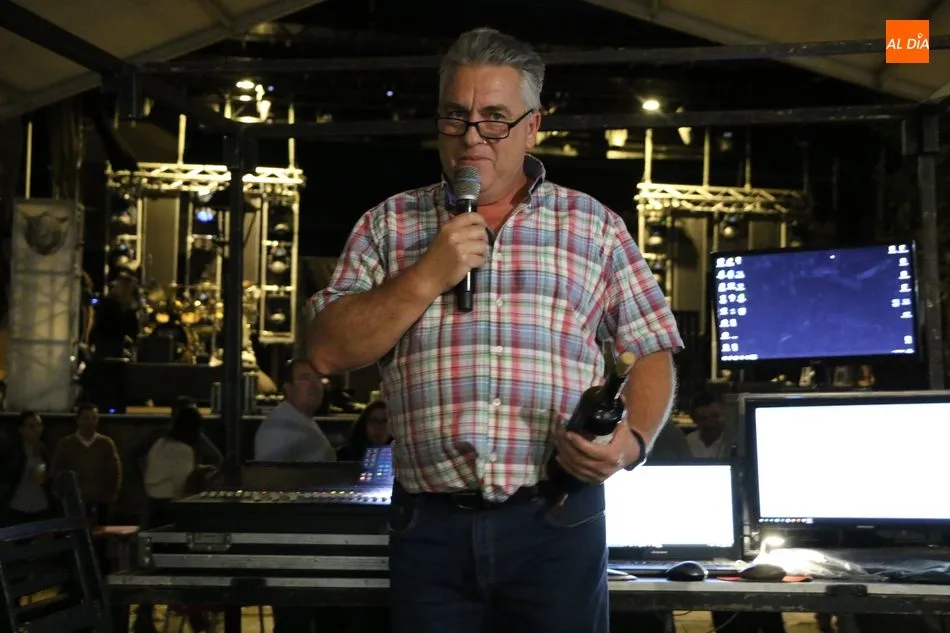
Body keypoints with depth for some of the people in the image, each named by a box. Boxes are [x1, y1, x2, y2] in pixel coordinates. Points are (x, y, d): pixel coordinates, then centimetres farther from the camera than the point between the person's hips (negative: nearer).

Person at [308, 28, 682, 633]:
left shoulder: (595, 226, 7)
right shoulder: (389, 225, 8)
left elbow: (652, 352, 8)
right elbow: (328, 352, 0)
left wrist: (633, 440, -11)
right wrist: (427, 276, -11)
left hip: (556, 522, 0)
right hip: (429, 524, 1)